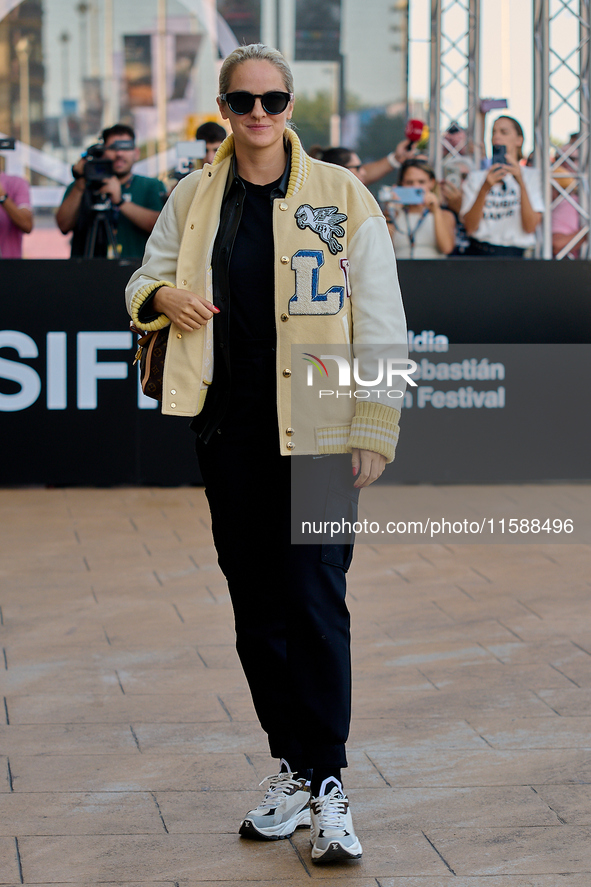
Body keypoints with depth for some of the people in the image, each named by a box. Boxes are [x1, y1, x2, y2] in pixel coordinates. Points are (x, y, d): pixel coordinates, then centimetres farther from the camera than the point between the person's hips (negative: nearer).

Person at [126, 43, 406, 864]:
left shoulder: (341, 196, -2)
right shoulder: (192, 200, 7)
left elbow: (379, 323, -2)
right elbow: (145, 280, 19)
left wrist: (375, 431, -7)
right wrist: (162, 296, -6)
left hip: (316, 432, -4)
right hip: (229, 428, 4)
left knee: (315, 600, -9)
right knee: (257, 604, 9)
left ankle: (328, 784, -4)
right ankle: (291, 771, 21)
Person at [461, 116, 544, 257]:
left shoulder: (532, 176, 10)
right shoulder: (476, 178, 14)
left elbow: (530, 227, -3)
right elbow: (470, 227, 1)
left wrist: (521, 182, -11)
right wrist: (485, 189, -12)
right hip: (479, 253, 1)